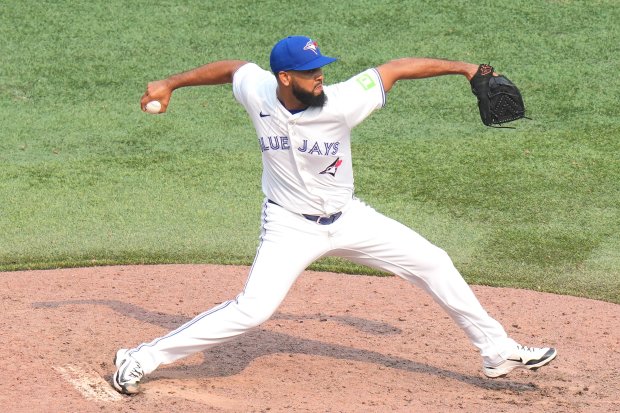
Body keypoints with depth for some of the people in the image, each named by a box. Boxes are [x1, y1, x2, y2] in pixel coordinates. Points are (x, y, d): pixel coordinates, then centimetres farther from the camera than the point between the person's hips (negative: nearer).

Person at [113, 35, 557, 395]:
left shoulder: (341, 101, -23)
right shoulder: (257, 91, -18)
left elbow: (396, 68, -17)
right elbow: (230, 67, 2)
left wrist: (463, 67, -18)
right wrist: (170, 84, 8)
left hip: (348, 218, 2)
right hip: (290, 226, -2)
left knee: (433, 263, 1)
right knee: (252, 309, -20)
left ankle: (498, 350, 18)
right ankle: (141, 359, -10)